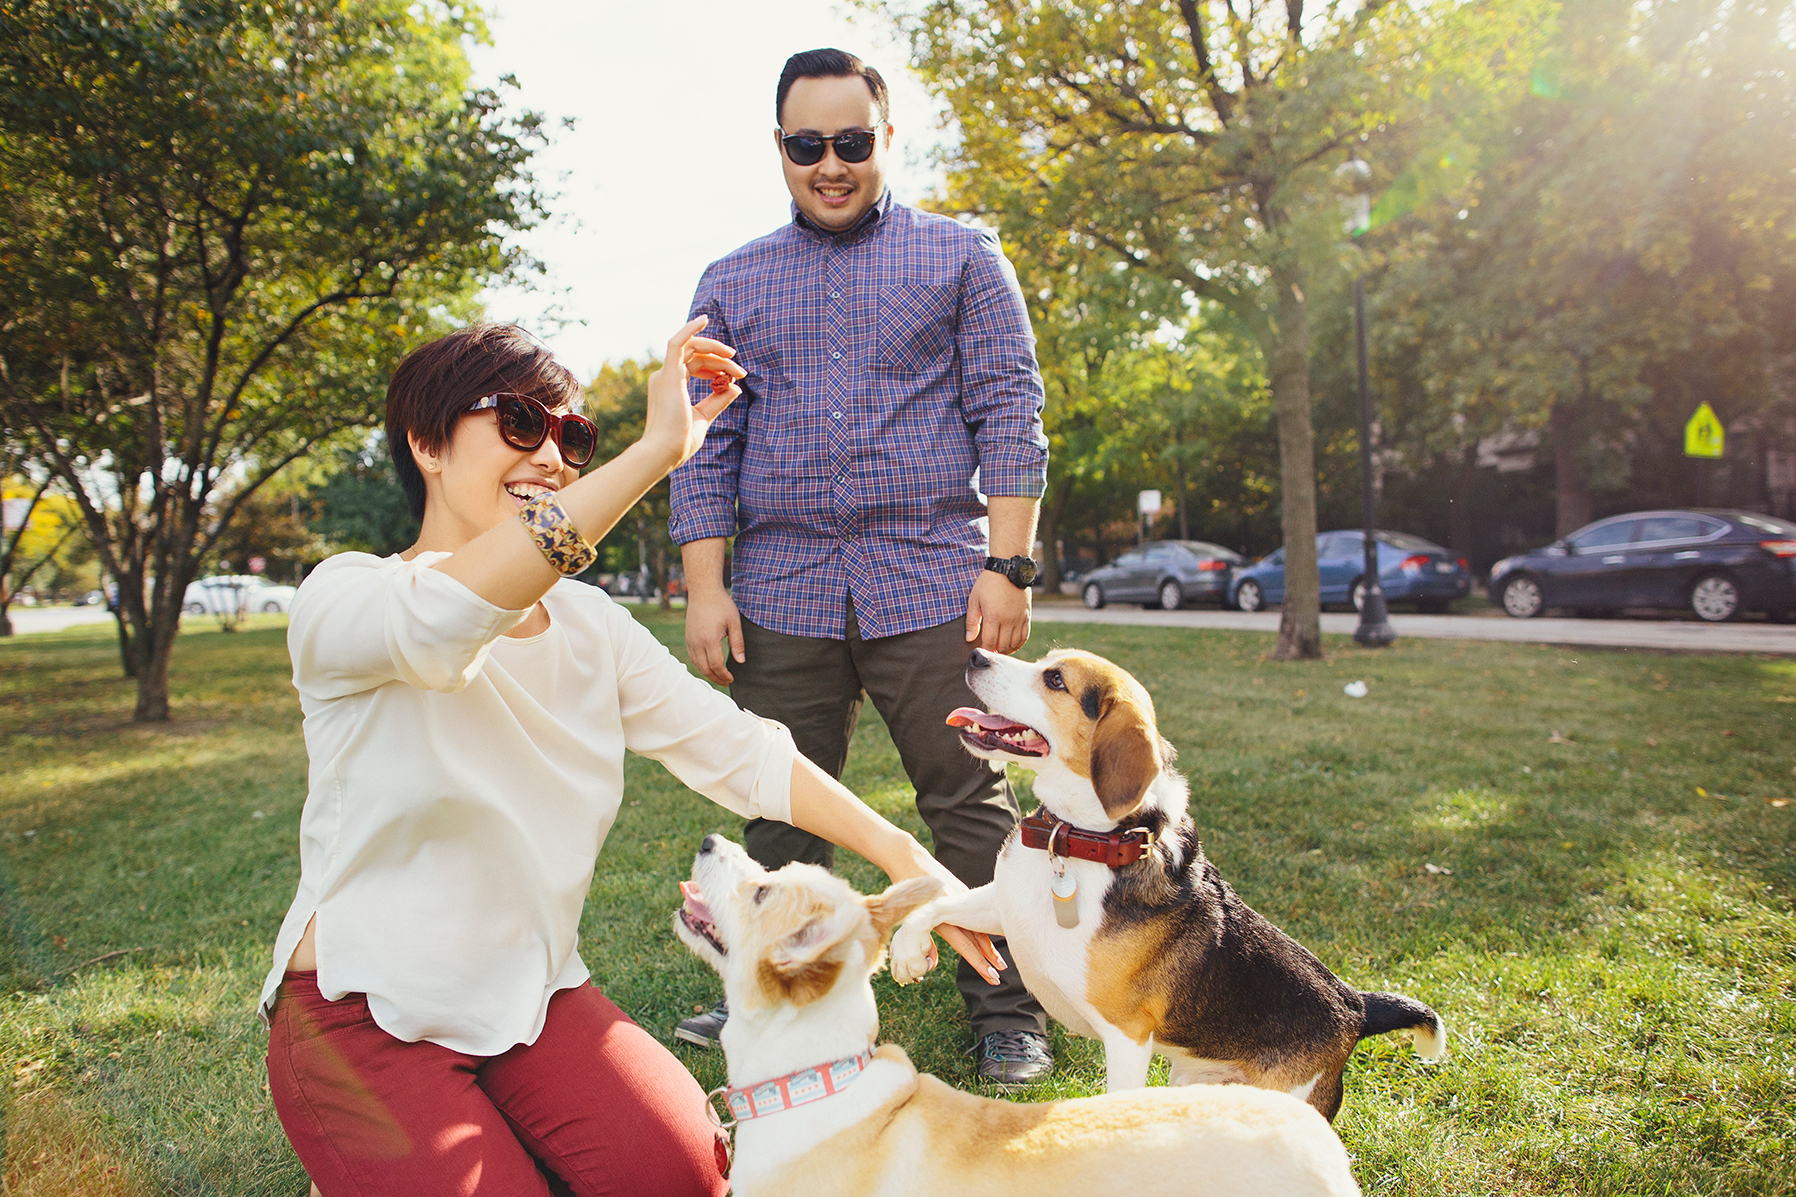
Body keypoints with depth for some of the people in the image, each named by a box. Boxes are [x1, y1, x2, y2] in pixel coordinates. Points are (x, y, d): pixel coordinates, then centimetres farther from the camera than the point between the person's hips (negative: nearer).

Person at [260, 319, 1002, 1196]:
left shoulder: (590, 626, 5)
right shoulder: (344, 600, -13)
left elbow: (737, 749, -2)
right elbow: (440, 620, -38)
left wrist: (901, 855, -12)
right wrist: (656, 450, -40)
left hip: (533, 999, 4)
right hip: (364, 1016, -4)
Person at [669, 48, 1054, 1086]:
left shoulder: (961, 258, 9)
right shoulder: (731, 286, 15)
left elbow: (1010, 413, 2)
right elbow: (707, 446, 11)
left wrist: (1009, 564, -8)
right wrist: (705, 585, 2)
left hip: (929, 583, -2)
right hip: (781, 594, 3)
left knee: (972, 807, 1)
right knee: (780, 816, 9)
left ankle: (1009, 1013, 14)